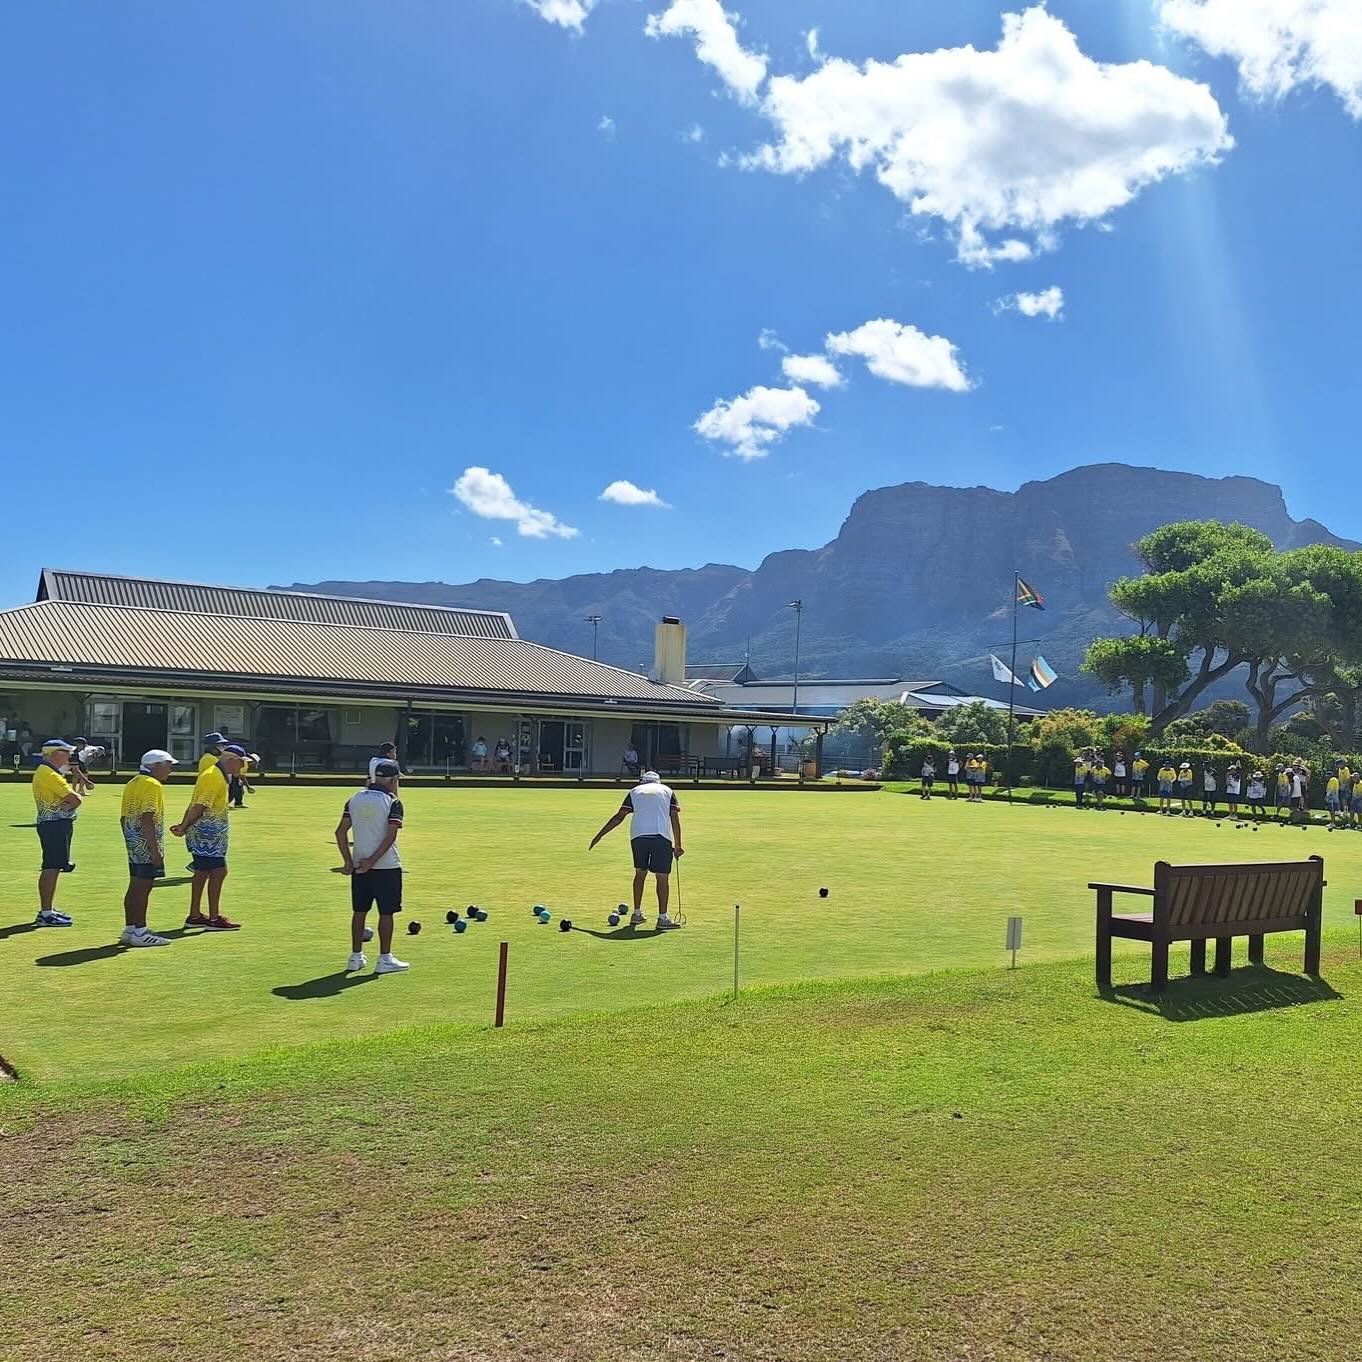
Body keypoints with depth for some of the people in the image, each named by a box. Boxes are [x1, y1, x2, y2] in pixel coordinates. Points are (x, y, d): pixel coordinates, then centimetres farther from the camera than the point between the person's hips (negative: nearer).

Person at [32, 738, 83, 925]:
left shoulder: (53, 772, 18)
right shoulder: (48, 774, -15)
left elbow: (76, 797, 10)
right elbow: (75, 799, -22)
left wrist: (73, 798, -10)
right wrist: (73, 800, -1)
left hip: (59, 825, 11)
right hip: (54, 825, -11)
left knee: (54, 868, 15)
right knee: (51, 868, -10)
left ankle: (48, 910, 24)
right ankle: (45, 914, -9)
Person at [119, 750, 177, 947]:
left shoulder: (131, 784, 16)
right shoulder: (153, 785, -14)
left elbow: (123, 818, 18)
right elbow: (147, 819, -21)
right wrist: (155, 850, -21)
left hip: (133, 844, 10)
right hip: (146, 844, -10)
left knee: (135, 887, 14)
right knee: (143, 887, -5)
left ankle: (129, 930, 21)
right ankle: (140, 933, -2)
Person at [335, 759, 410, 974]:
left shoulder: (354, 799, 5)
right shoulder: (393, 802, -10)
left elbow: (341, 831, 2)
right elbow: (390, 836, -19)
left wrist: (348, 861, 3)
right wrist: (373, 861, -14)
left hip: (359, 865, 5)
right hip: (386, 866, -5)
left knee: (359, 911, 13)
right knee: (386, 913, 4)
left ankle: (356, 957, 20)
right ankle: (384, 959, 9)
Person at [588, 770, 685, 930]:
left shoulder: (635, 791, 20)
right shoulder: (667, 790, 18)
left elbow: (619, 816, 11)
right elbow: (675, 817, 8)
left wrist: (599, 835, 15)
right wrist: (678, 845, 9)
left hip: (638, 835, 2)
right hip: (661, 836, -2)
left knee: (640, 873, 17)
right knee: (662, 877, 2)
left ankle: (637, 914, 22)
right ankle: (663, 918, 1)